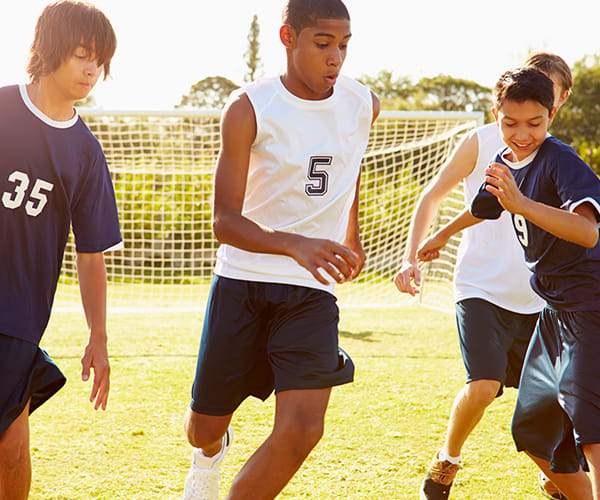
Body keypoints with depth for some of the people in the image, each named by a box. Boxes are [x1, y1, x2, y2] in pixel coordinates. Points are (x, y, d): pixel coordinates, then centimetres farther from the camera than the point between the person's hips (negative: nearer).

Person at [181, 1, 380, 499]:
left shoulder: (364, 106, 0)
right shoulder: (249, 109, -12)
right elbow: (225, 221, -19)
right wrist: (296, 245, -36)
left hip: (312, 290, 2)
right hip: (242, 282, -2)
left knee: (303, 428, -18)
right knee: (204, 427, 10)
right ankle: (212, 452, 48)